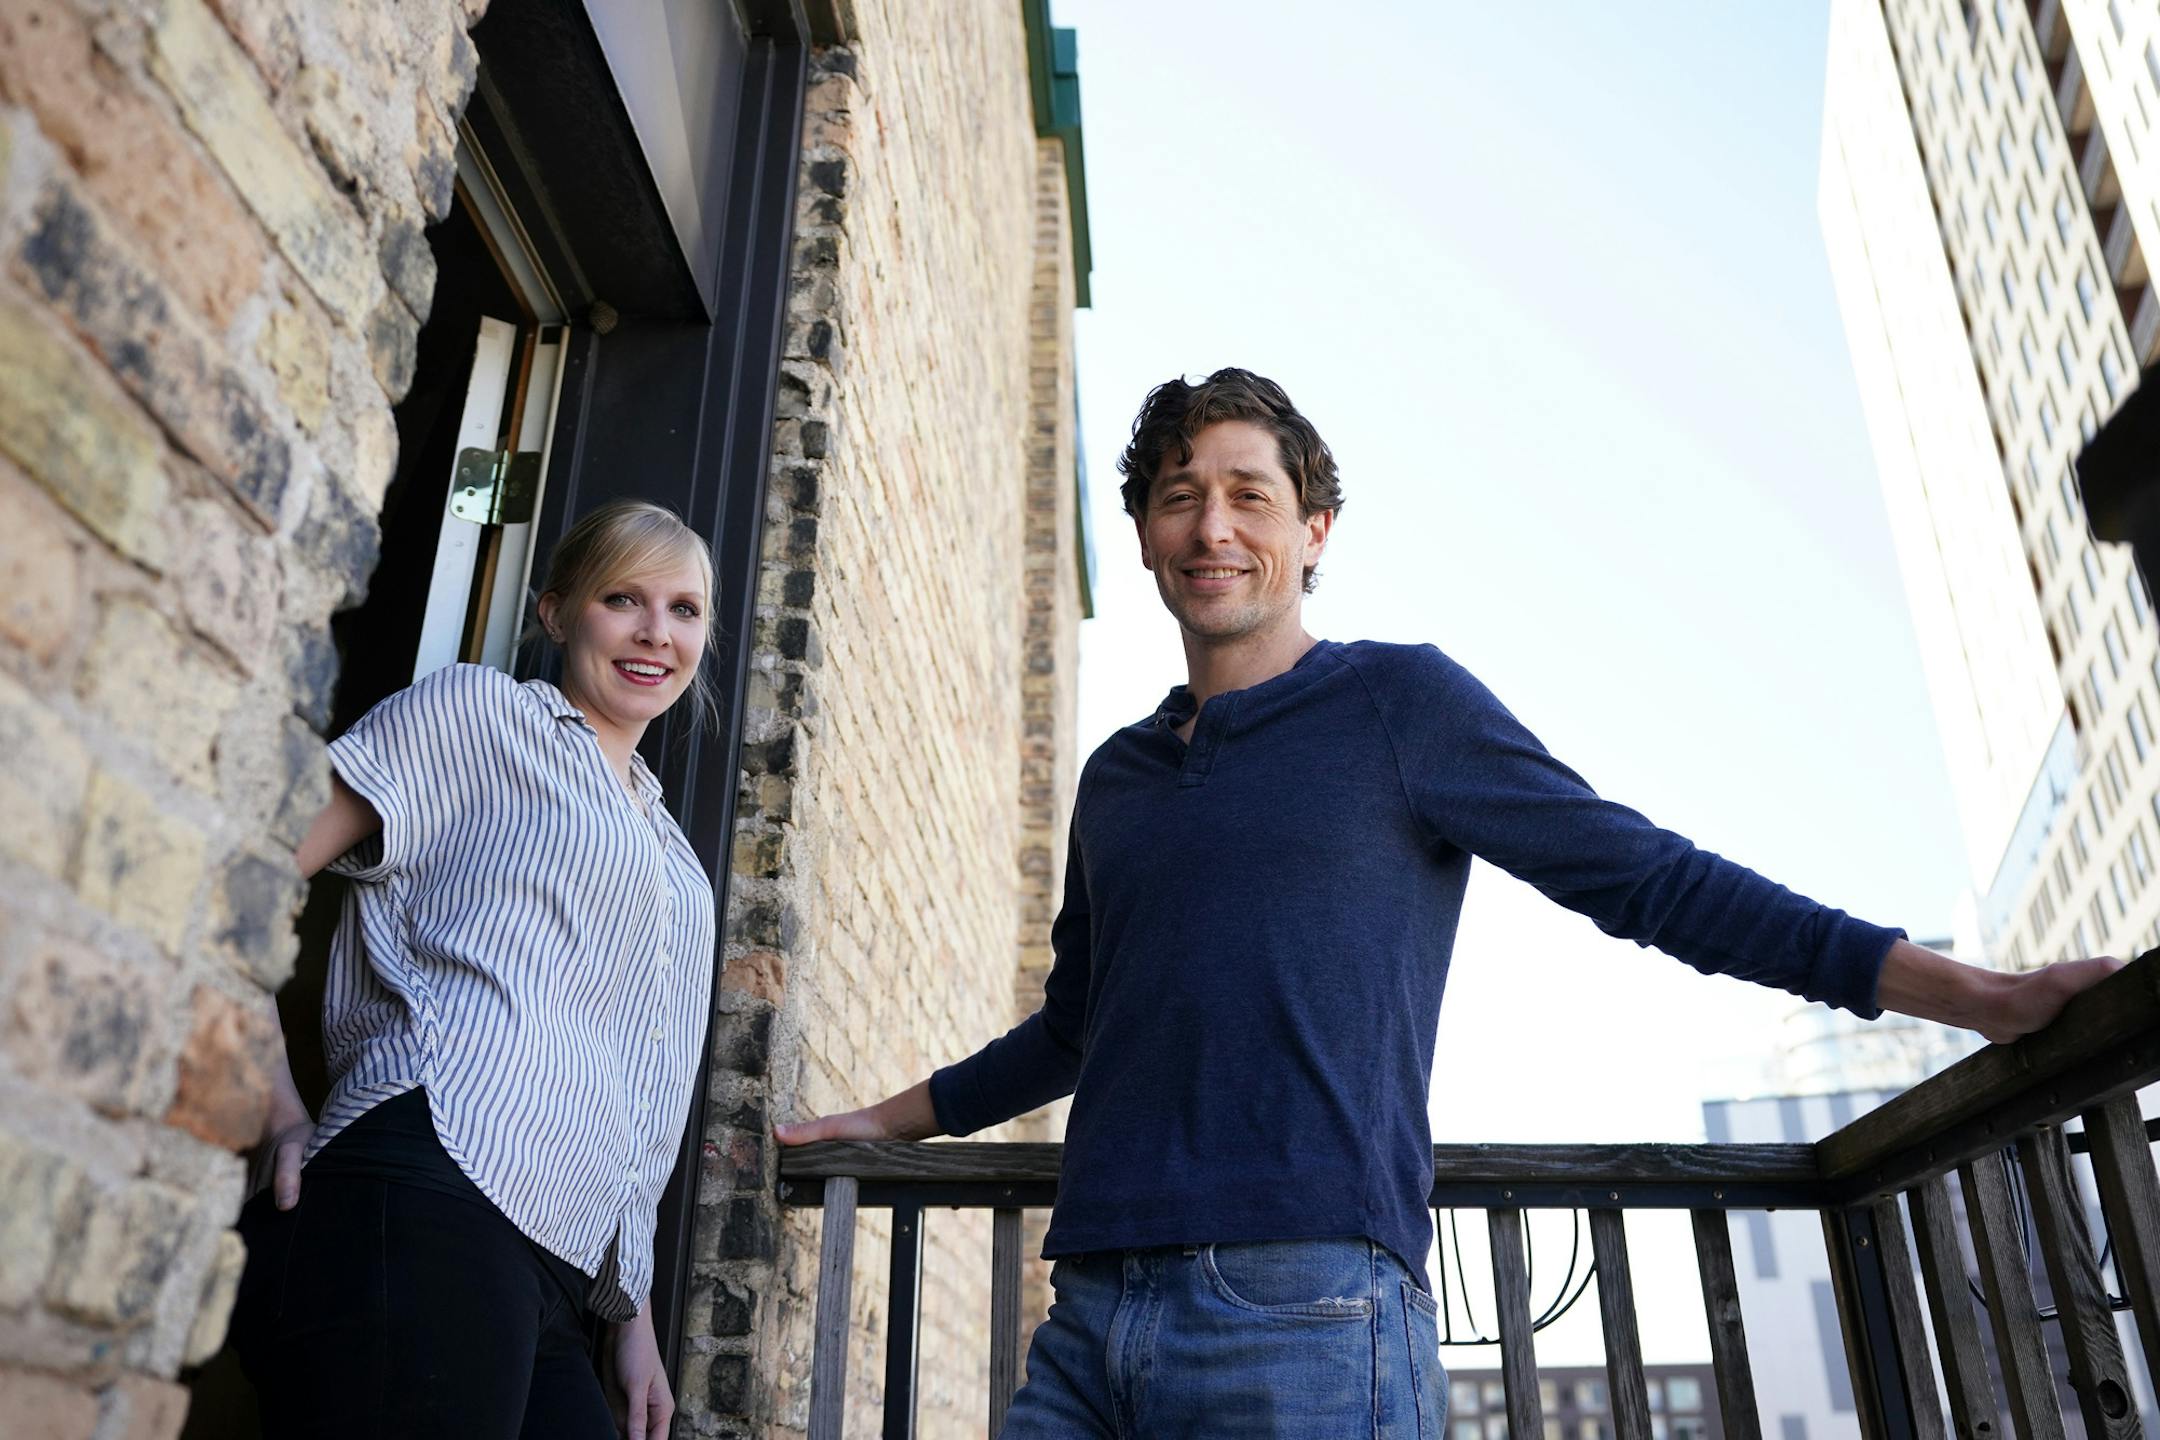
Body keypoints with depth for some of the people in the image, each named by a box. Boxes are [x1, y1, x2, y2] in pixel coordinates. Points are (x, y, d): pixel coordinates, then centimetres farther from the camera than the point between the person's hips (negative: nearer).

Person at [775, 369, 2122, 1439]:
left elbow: (1649, 878, 2)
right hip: (1095, 1319, 6)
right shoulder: (1115, 778, 18)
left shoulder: (1402, 703, 3)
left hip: (1306, 1312, -5)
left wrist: (1977, 993, -3)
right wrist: (885, 1118, 32)